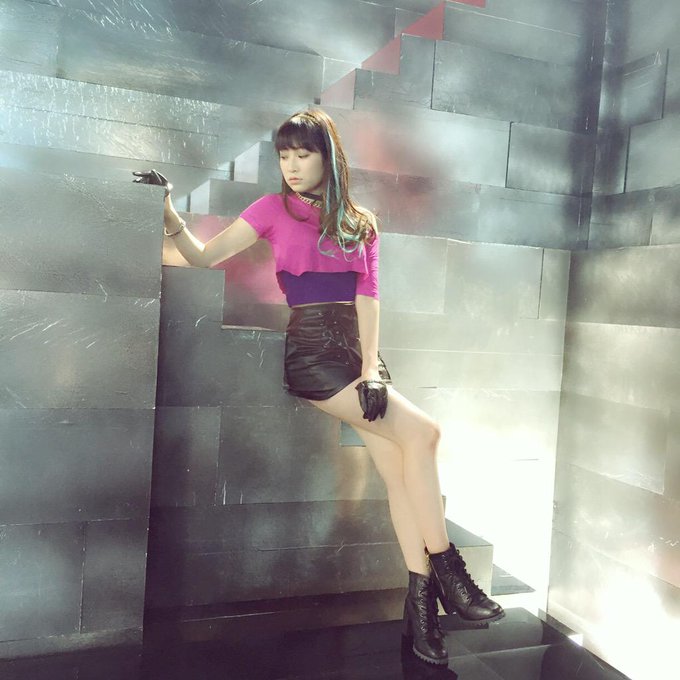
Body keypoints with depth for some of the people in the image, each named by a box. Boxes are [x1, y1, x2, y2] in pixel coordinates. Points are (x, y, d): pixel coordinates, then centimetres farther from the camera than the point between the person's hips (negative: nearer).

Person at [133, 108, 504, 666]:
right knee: (422, 432, -18)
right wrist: (169, 212, -12)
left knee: (399, 466, -11)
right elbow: (204, 257, 4)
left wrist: (370, 368, -9)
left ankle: (421, 600, -3)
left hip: (359, 351, 4)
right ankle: (446, 568, -7)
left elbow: (367, 296, 3)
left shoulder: (361, 223, 13)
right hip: (311, 353, -4)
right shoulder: (274, 209, 7)